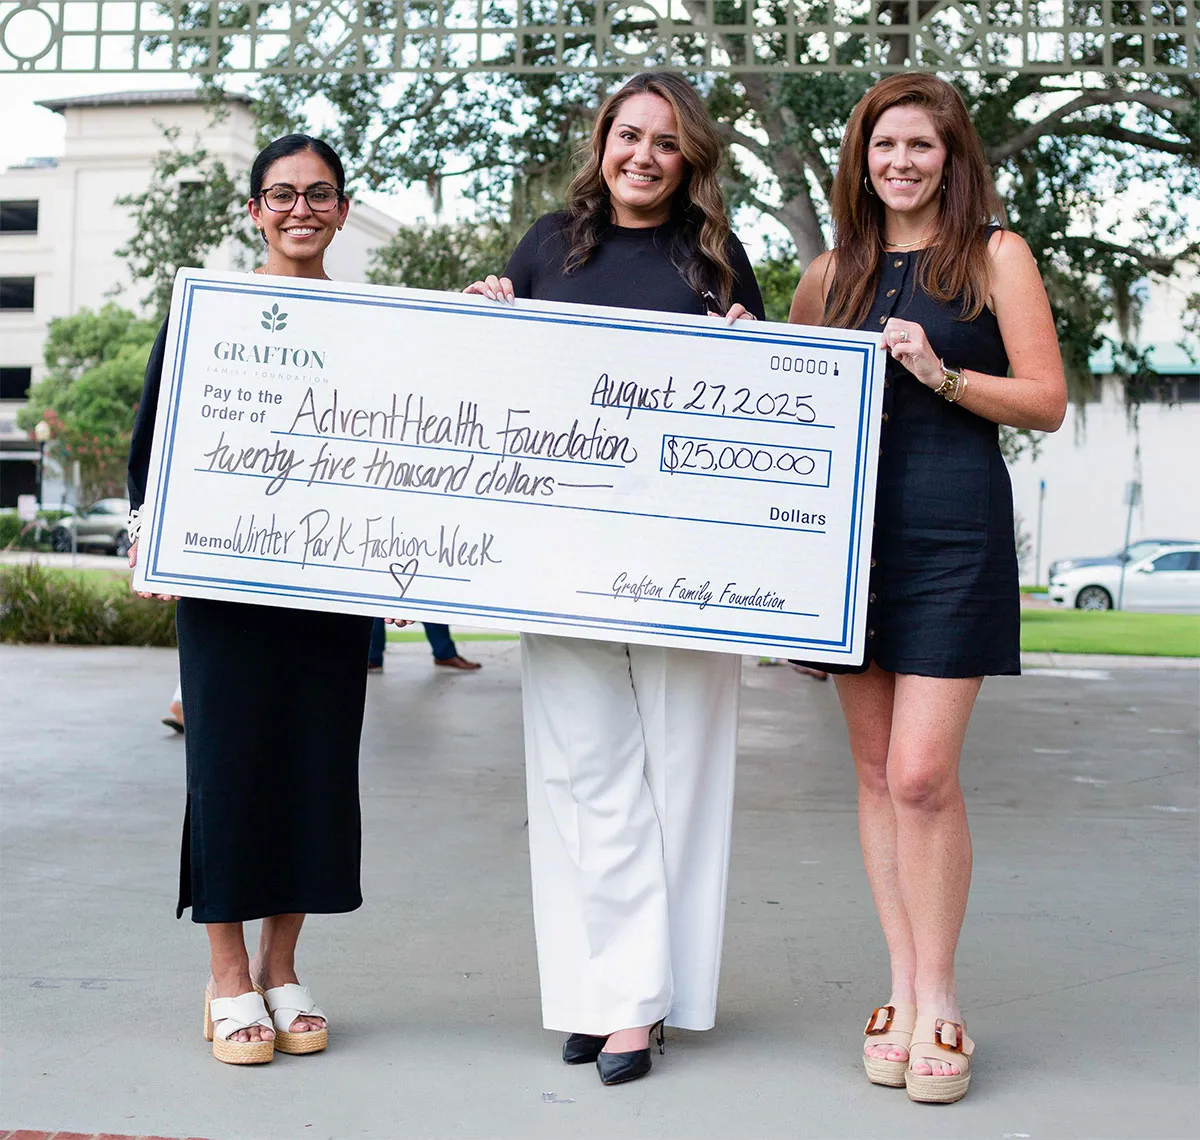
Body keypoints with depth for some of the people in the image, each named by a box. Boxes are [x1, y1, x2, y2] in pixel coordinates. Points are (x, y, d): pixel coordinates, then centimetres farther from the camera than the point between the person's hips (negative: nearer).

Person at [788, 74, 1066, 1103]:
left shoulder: (993, 255, 3)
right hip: (852, 525, 5)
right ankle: (903, 990, 16)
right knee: (876, 769, 7)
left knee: (921, 775, -10)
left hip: (953, 530, -5)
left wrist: (941, 372, -14)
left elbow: (1047, 402, -1)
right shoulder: (834, 272, 15)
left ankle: (940, 1000, 6)